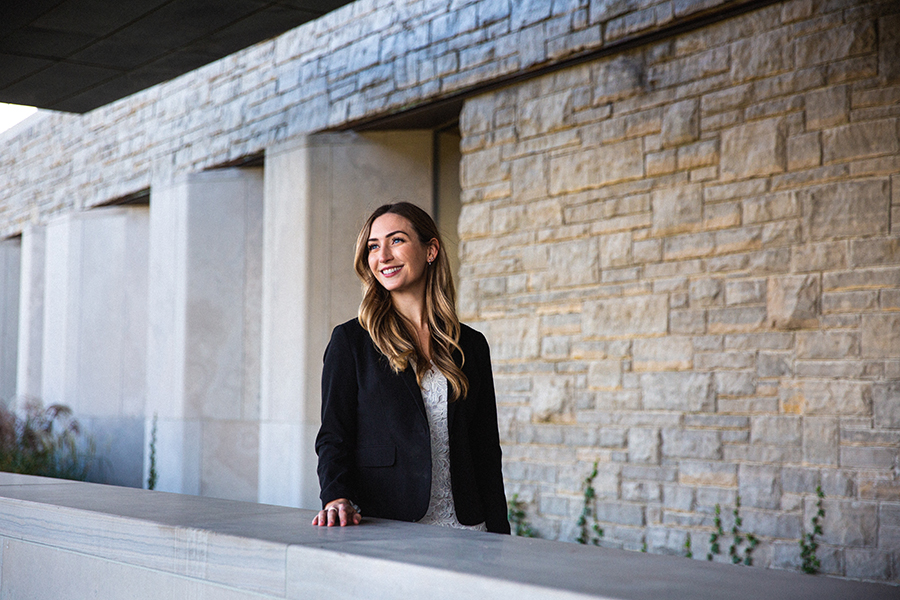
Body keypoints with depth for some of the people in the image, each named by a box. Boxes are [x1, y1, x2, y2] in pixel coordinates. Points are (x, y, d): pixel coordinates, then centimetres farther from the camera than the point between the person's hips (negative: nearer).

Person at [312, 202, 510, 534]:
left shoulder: (471, 346, 11)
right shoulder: (350, 341, 4)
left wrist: (497, 536, 4)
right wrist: (337, 497, -20)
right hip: (381, 529, -3)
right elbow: (333, 436, -1)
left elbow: (487, 451, 12)